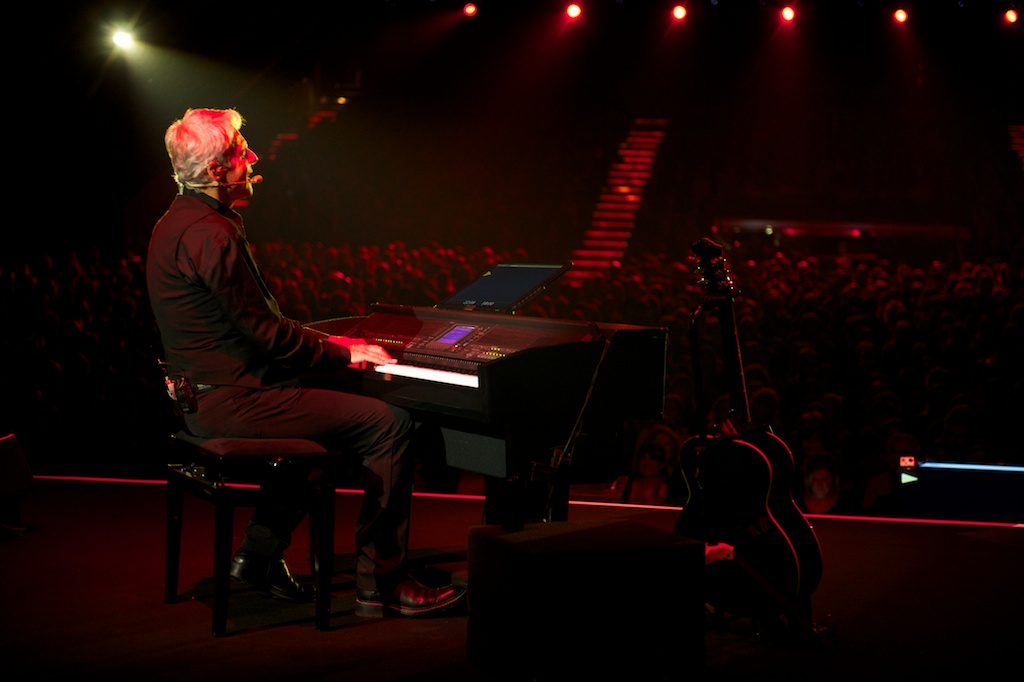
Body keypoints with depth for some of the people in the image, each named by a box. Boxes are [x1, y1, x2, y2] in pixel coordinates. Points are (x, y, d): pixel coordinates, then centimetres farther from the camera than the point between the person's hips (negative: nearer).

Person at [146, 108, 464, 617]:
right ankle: (382, 584, -4)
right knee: (390, 425, -11)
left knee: (324, 401, 33)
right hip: (231, 400, -11)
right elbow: (264, 332, -19)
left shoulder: (181, 221, 15)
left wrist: (326, 344, 14)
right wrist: (344, 354, -7)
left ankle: (259, 555, 28)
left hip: (203, 396, 11)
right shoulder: (209, 234, -19)